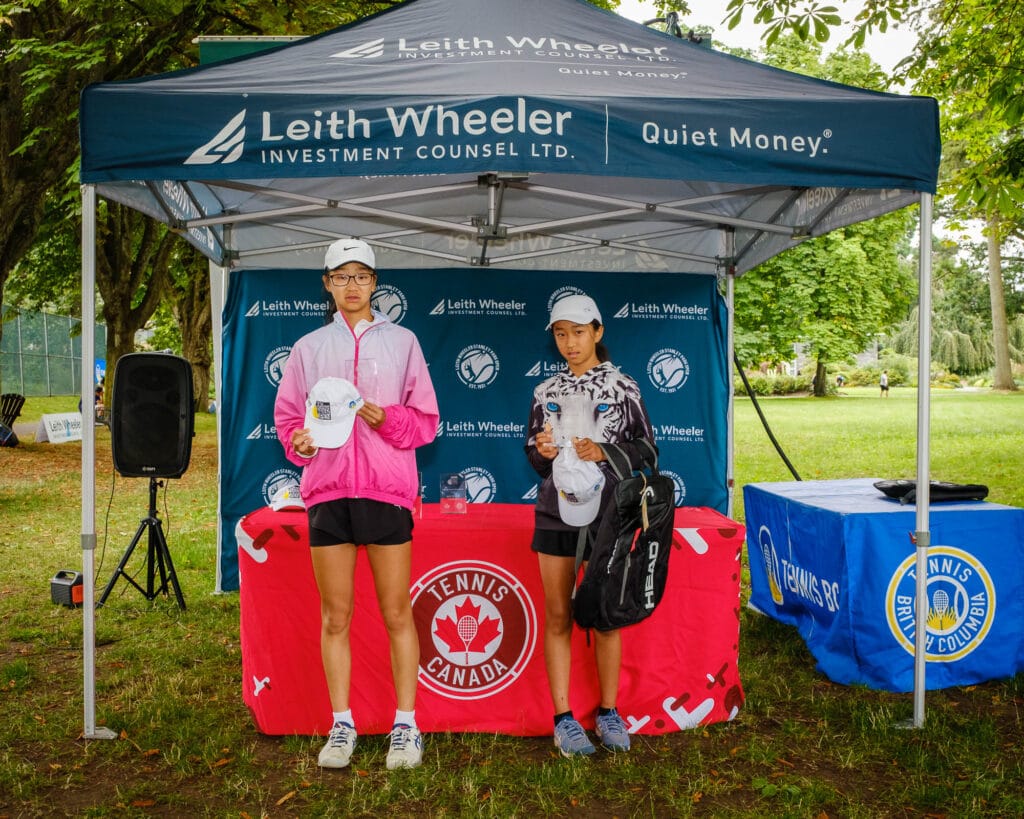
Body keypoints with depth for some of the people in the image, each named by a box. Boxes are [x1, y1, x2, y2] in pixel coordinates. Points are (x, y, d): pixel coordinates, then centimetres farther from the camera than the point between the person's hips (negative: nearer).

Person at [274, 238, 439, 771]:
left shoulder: (402, 342, 8)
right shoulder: (309, 347, 12)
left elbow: (426, 420, 5)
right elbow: (288, 417, 13)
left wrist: (388, 418, -14)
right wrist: (298, 441, -9)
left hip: (387, 487, -1)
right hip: (327, 488, 2)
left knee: (397, 613, 2)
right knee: (335, 616, 6)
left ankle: (406, 725, 13)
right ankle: (342, 726, 18)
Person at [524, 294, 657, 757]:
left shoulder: (622, 387, 2)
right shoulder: (546, 392, 10)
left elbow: (645, 448, 3)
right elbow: (535, 460, 14)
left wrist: (604, 453, -13)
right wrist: (541, 450, -9)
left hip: (606, 514, -2)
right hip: (555, 513, 2)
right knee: (558, 617, 3)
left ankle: (608, 712, 20)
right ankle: (563, 717, 13)